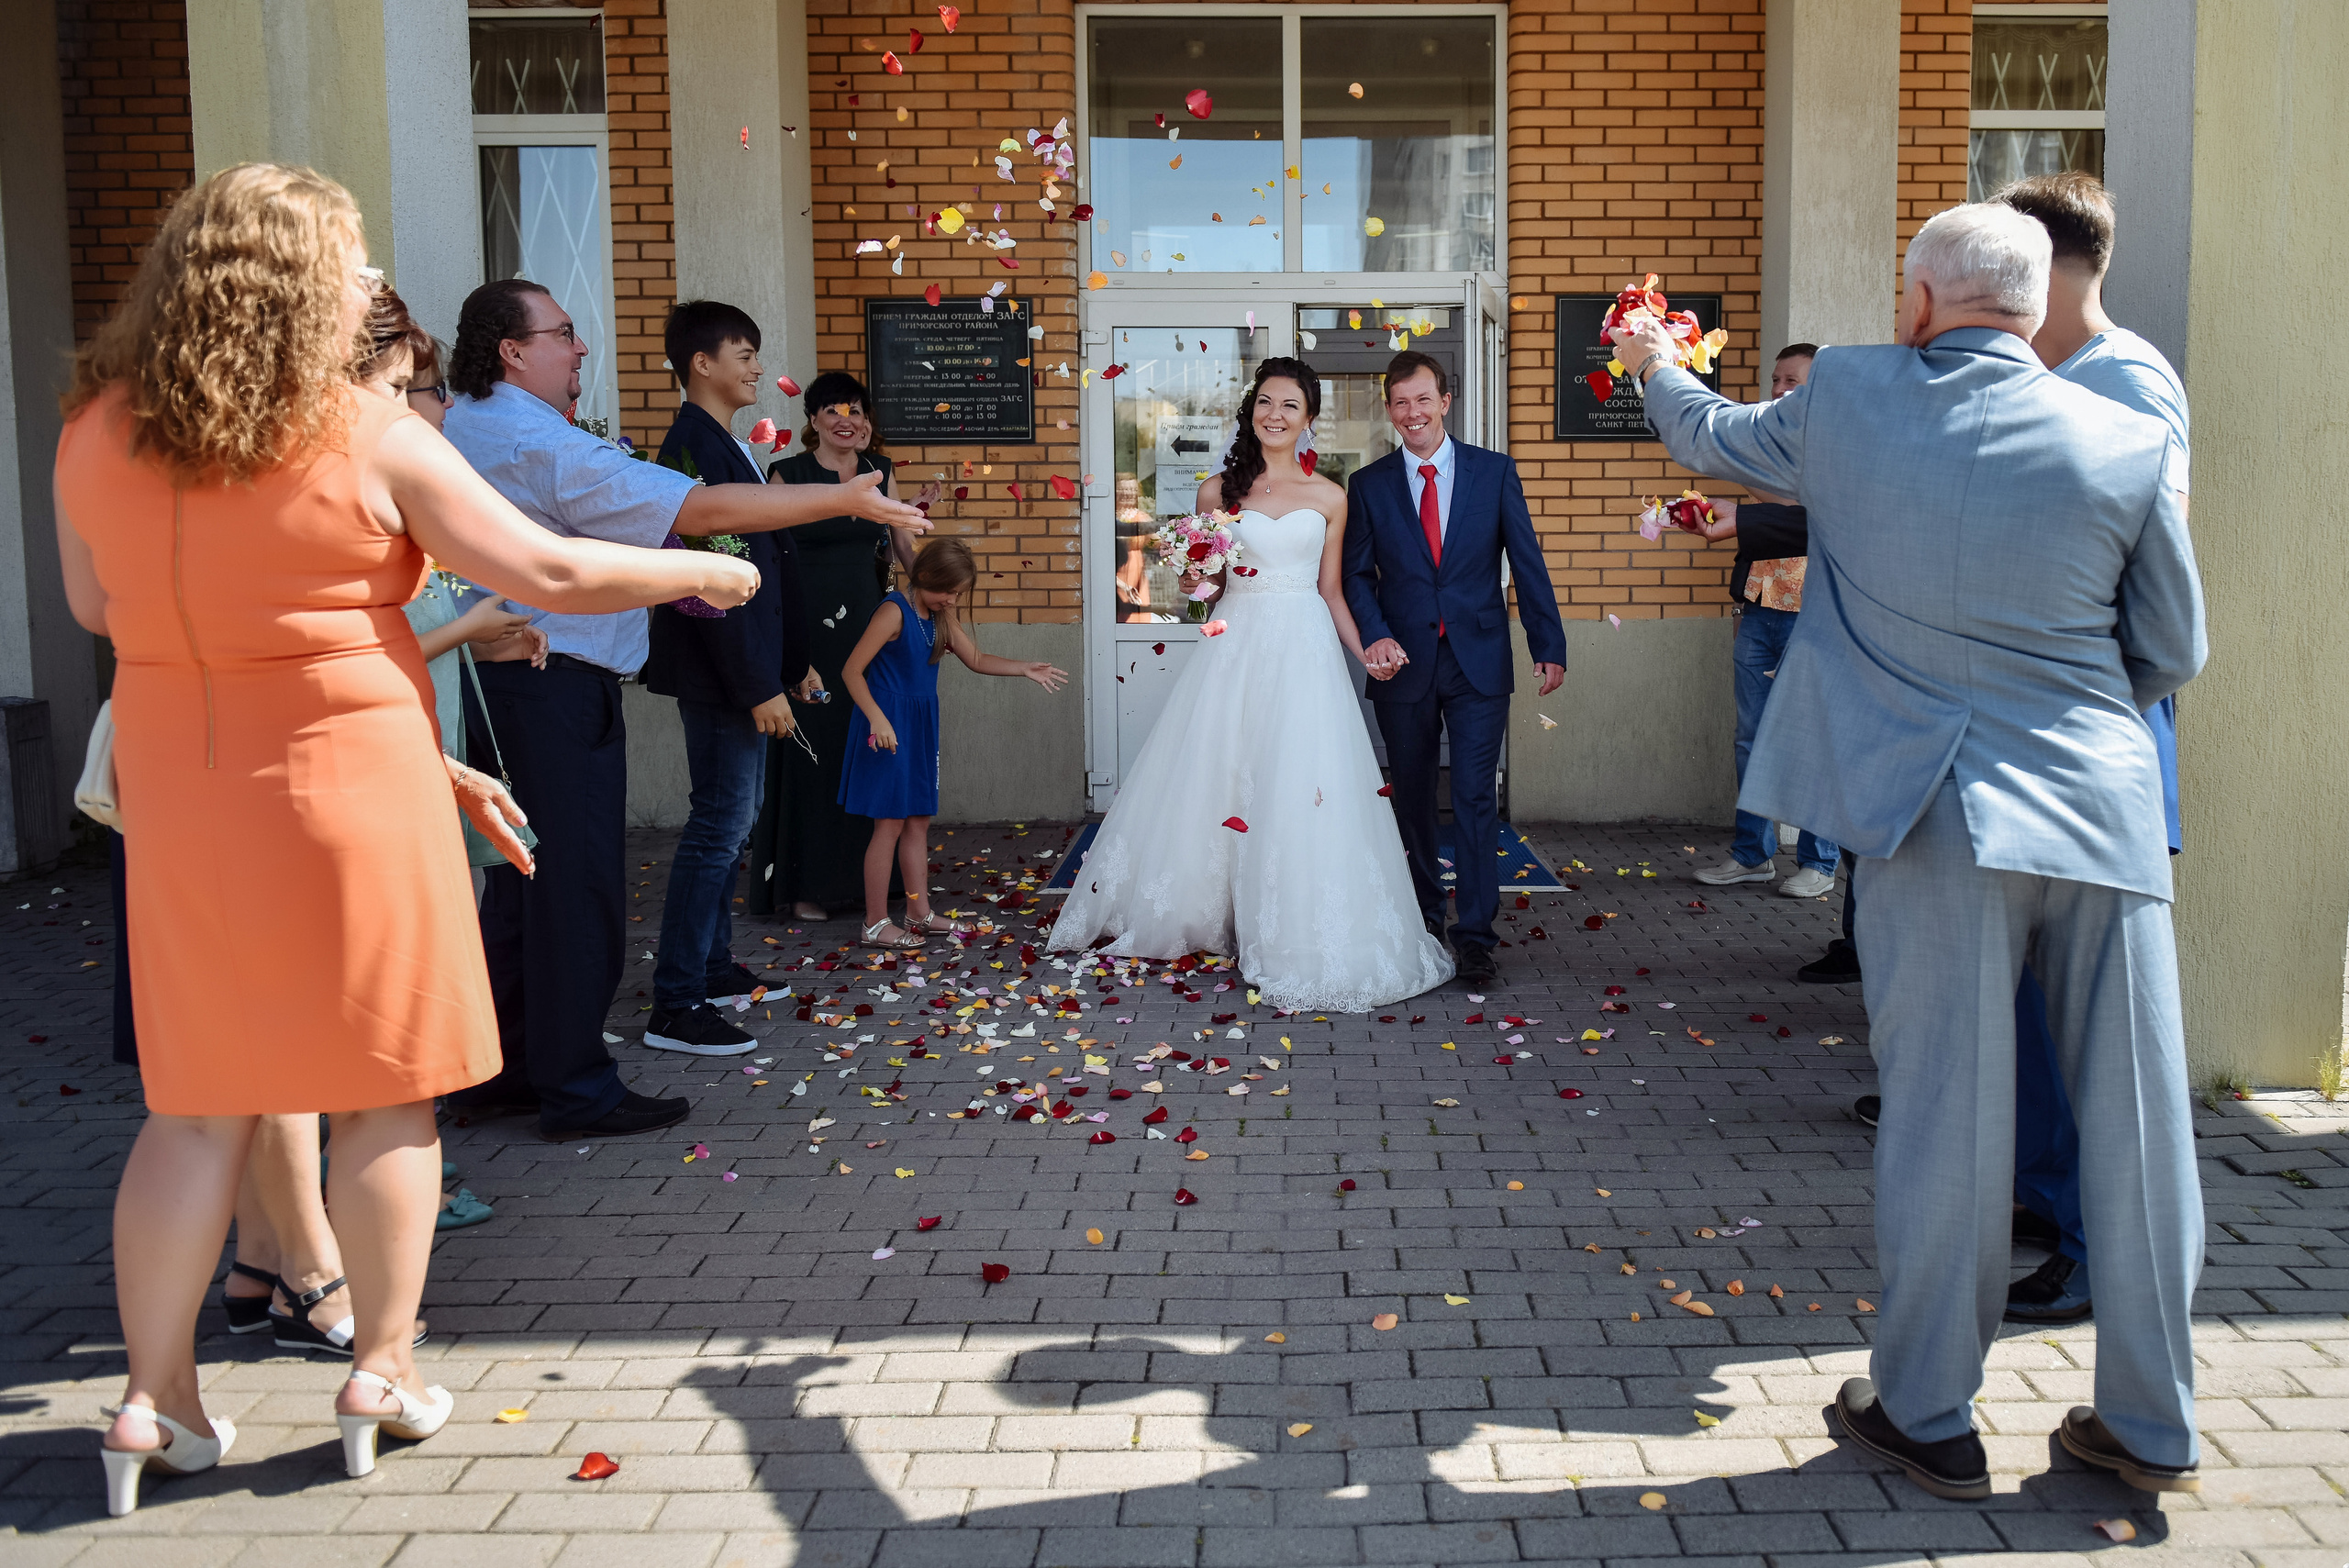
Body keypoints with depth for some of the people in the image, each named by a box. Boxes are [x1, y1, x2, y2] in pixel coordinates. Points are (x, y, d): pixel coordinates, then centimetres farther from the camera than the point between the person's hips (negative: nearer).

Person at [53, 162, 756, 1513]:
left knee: (200, 1100, 12)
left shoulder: (97, 431, 2)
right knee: (385, 1089, 10)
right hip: (346, 790, -4)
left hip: (178, 799, 5)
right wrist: (702, 574, 7)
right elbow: (552, 571, -7)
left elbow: (93, 606, 13)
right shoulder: (372, 442, -11)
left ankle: (157, 1397, 15)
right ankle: (384, 1367, 19)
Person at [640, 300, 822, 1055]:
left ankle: (712, 967, 28)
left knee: (733, 818, 17)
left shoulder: (728, 446, 14)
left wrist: (792, 662, 19)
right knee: (720, 824, -9)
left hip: (747, 669, 10)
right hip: (721, 673, -10)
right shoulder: (694, 448, -17)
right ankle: (676, 1005, -4)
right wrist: (758, 688, -22)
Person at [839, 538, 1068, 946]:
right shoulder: (895, 611, -15)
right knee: (890, 823, -5)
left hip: (922, 724, 8)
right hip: (889, 723, -8)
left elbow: (976, 660, 17)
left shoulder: (940, 616, 9)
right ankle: (876, 923, 3)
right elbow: (852, 671, -17)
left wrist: (1025, 669, 5)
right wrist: (878, 719, -25)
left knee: (918, 820, 13)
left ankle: (919, 912, 22)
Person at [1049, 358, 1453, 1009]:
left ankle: (1298, 941, 7)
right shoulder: (1219, 491, 6)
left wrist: (1369, 659, 1)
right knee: (1212, 779, 4)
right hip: (1233, 646, 1)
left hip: (1304, 650, -1)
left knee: (1300, 794, -5)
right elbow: (1202, 585, 12)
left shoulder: (1329, 498, 6)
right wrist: (1193, 578, -11)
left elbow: (1331, 592, 10)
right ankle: (1202, 915, 22)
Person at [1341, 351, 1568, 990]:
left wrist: (1550, 646, -1)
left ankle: (1474, 934, -2)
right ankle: (1423, 920, 25)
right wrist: (1375, 636, -13)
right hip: (1405, 664, 2)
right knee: (1411, 799, 10)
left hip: (1480, 662, -1)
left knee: (1475, 798, -6)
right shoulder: (1368, 485, 5)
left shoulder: (1495, 472, 3)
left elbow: (1527, 562, 3)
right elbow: (1357, 573, 4)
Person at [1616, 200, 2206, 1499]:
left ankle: (1927, 1417, 17)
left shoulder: (1847, 398, -2)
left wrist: (1655, 367, 39)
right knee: (2135, 1116, 10)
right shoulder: (2133, 446, -1)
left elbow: (1712, 437, 18)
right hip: (2102, 808, 2)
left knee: (1942, 1117, 5)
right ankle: (2149, 1425, 22)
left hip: (1938, 815, -1)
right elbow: (2174, 656, 7)